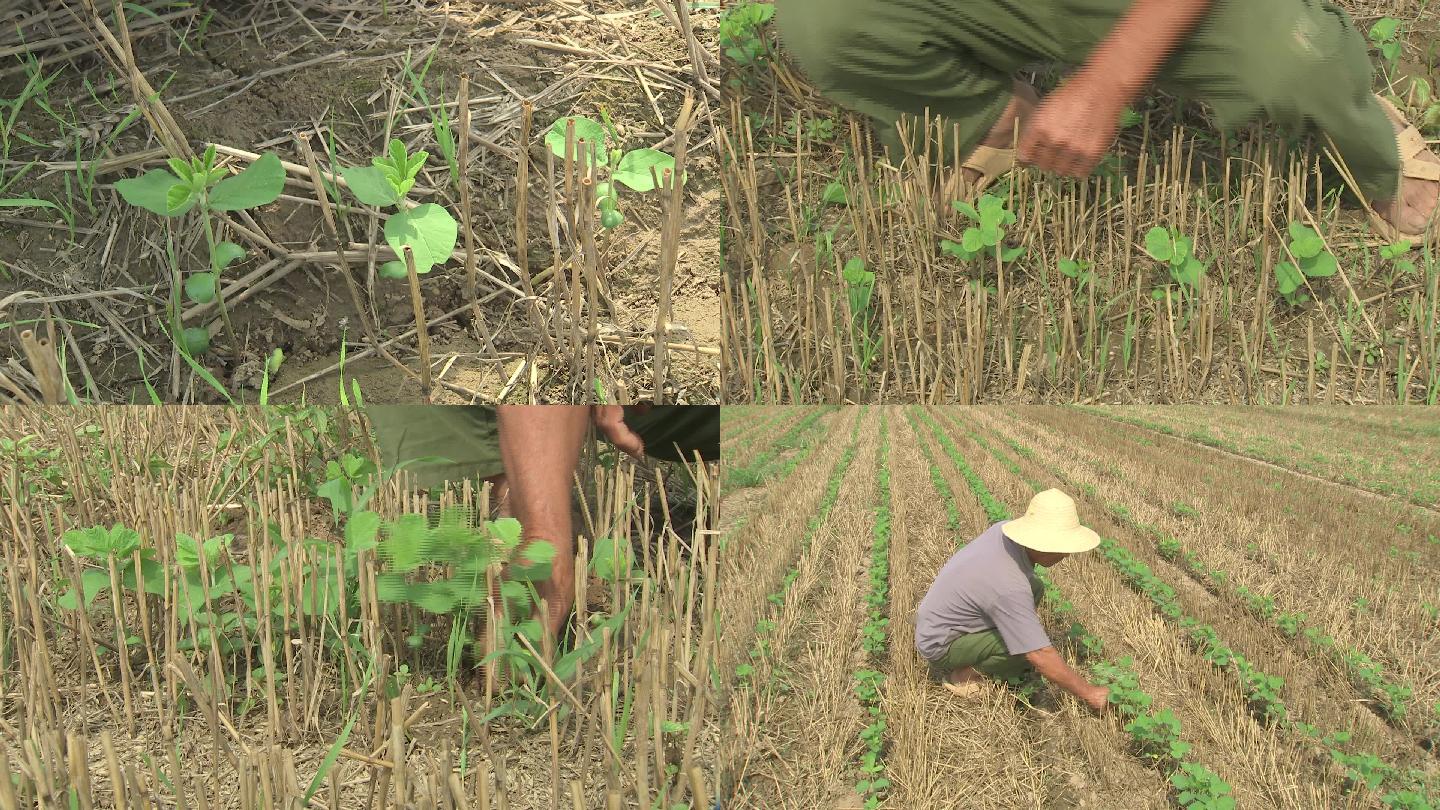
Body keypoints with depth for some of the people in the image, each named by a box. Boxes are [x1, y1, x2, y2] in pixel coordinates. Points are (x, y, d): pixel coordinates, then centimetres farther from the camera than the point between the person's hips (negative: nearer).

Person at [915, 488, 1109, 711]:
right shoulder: (1010, 588, -35)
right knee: (1031, 647, -24)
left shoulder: (1004, 529, -10)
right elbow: (1041, 657, -33)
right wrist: (1089, 693, -24)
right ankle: (958, 671, -3)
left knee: (1034, 587, 5)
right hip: (939, 644, -9)